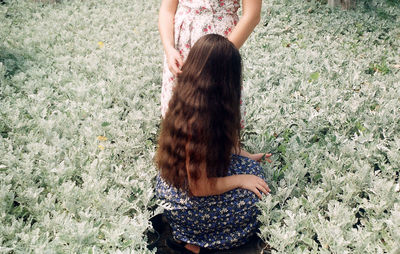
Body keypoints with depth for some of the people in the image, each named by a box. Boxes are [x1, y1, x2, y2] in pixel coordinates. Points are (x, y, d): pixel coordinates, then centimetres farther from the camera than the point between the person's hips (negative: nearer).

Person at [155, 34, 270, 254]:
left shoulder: (185, 98, -8)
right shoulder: (198, 122, -34)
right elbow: (200, 188, -25)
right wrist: (240, 180, -13)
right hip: (184, 203, -8)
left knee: (251, 168, 14)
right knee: (253, 196, 1)